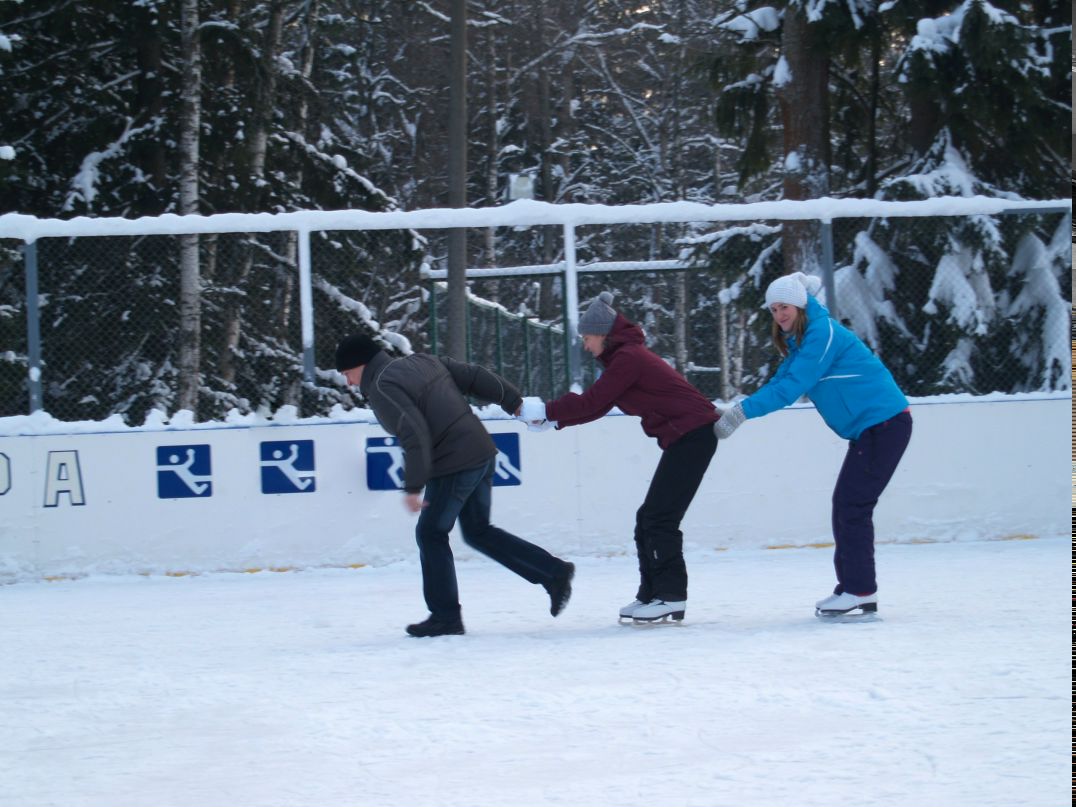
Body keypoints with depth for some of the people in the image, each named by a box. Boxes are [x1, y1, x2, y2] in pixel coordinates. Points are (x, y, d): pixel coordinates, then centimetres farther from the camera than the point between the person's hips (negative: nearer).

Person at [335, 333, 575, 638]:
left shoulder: (382, 387, -11)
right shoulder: (422, 361, 16)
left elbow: (415, 435, -22)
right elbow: (475, 376, 13)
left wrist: (413, 487, -22)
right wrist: (514, 402, 14)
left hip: (454, 467, -9)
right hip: (483, 453, 9)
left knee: (431, 534, 4)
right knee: (478, 531, 20)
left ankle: (445, 616, 7)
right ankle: (554, 572, 16)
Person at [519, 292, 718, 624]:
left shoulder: (628, 357, -13)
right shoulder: (624, 357, 18)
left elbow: (591, 402, -14)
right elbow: (597, 407, 19)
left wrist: (546, 410, -5)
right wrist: (553, 419, 12)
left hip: (692, 433, -11)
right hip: (685, 438, 11)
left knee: (658, 518, -11)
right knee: (649, 518, 11)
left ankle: (671, 596, -9)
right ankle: (652, 594, 12)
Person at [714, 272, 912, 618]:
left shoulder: (822, 333, -15)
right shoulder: (799, 341, 16)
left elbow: (792, 385, -21)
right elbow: (781, 382, 11)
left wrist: (742, 411, -21)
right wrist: (736, 412, -3)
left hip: (885, 422, -10)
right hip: (868, 428, 10)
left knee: (852, 504, -9)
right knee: (846, 505, 11)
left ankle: (860, 591, -6)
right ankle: (852, 587, 16)